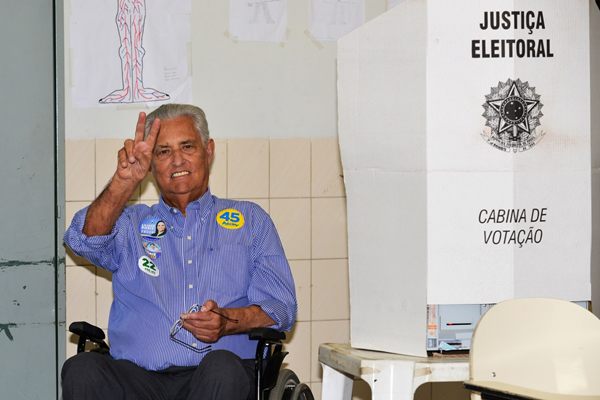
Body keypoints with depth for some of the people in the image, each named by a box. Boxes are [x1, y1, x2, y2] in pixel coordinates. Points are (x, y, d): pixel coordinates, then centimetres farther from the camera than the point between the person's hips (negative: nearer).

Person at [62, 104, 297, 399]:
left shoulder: (251, 221, 21)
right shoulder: (130, 224, 23)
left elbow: (281, 308, 10)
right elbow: (85, 239, 0)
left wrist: (228, 320, -10)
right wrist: (125, 181, -14)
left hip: (217, 375, 0)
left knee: (222, 367, -37)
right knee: (81, 369, -31)